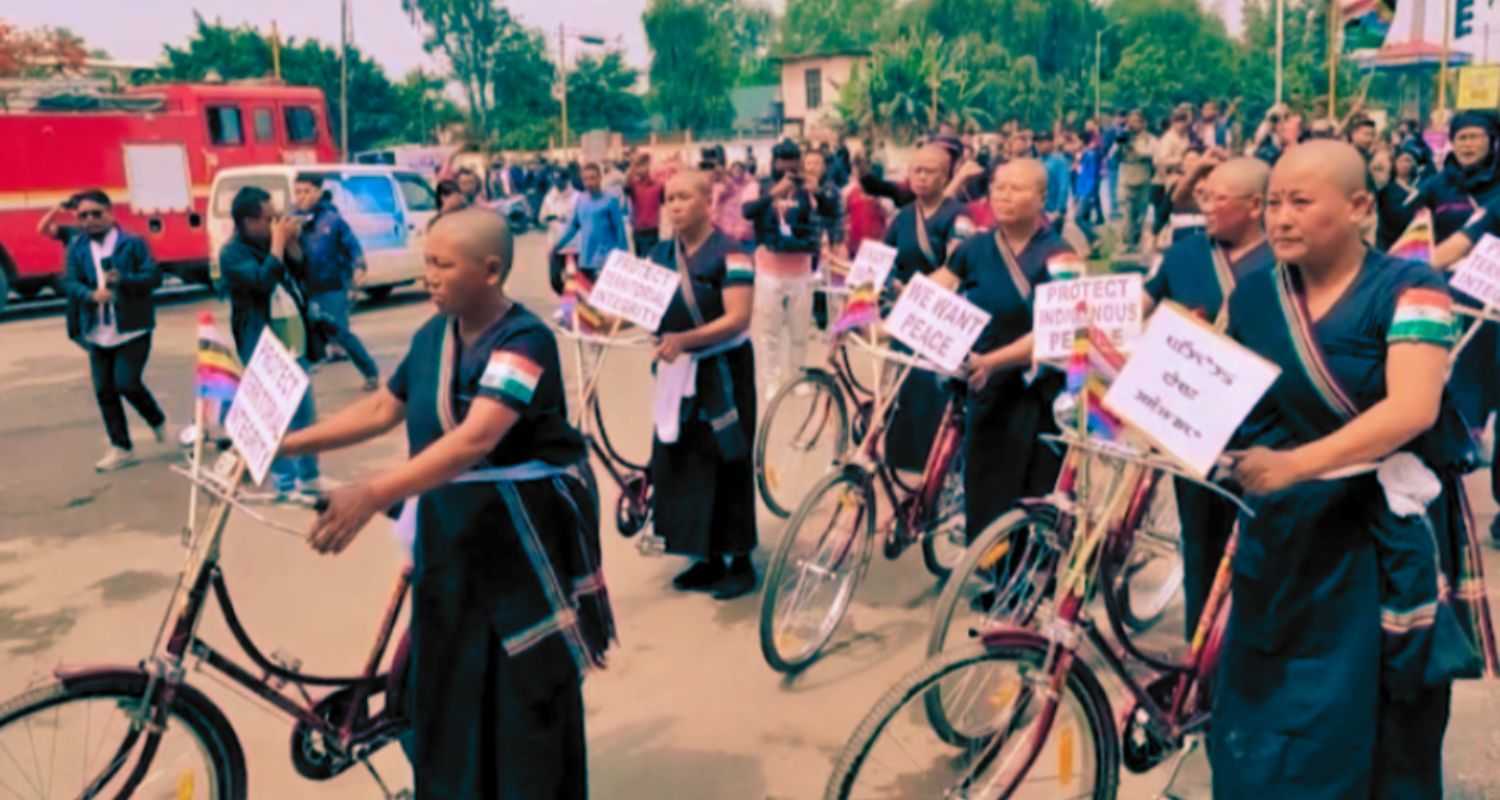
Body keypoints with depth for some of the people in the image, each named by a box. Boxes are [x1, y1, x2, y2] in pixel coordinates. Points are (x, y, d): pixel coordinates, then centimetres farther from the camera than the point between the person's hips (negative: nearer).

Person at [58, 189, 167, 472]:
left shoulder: (132, 243, -4)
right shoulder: (76, 246, 6)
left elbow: (154, 276, -9)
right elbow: (68, 282, -2)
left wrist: (123, 279, -26)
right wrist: (91, 294, -23)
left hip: (132, 329, -4)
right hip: (98, 333, 4)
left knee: (126, 383, -11)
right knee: (103, 390, 6)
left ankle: (158, 421, 19)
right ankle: (121, 448, 18)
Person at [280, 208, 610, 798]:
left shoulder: (524, 340, -21)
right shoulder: (432, 336, 4)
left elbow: (475, 439, -33)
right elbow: (382, 409, 14)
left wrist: (373, 495, -42)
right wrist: (288, 443, 7)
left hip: (525, 534, -7)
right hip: (448, 530, 7)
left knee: (529, 690, 5)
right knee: (447, 683, 16)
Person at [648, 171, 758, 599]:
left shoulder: (729, 253, -13)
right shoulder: (661, 254, 7)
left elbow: (738, 318, -20)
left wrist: (684, 339, -31)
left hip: (723, 370, -6)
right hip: (677, 371, 6)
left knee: (727, 463, -1)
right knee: (680, 462, 7)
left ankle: (740, 561, 12)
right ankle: (708, 558, 20)